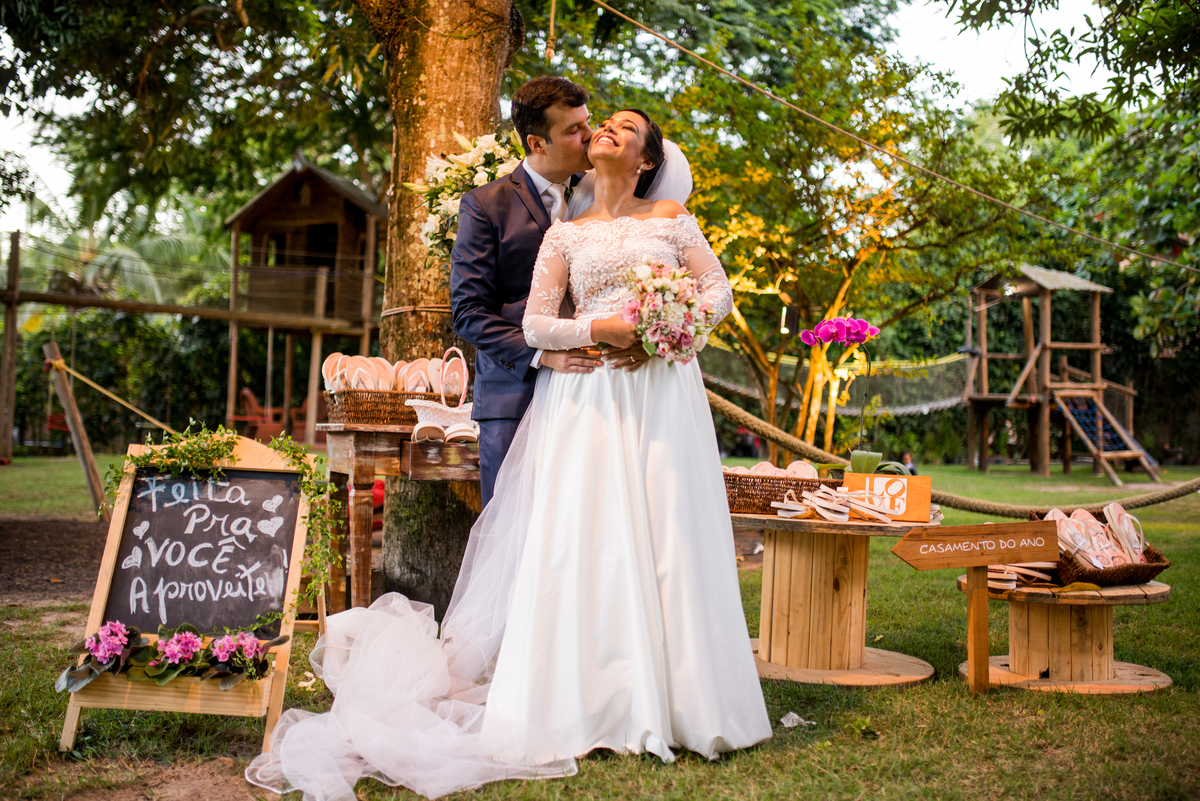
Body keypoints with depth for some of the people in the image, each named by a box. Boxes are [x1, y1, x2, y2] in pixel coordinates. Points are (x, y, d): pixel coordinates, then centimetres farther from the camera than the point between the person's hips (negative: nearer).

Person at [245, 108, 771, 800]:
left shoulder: (672, 217, 12)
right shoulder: (565, 234, 11)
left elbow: (719, 289, 10)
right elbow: (536, 324, 3)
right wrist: (599, 330, -13)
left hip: (662, 390, 0)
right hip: (585, 399, 0)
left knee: (665, 534, -2)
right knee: (585, 539, -5)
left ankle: (672, 700, 6)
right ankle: (595, 706, -1)